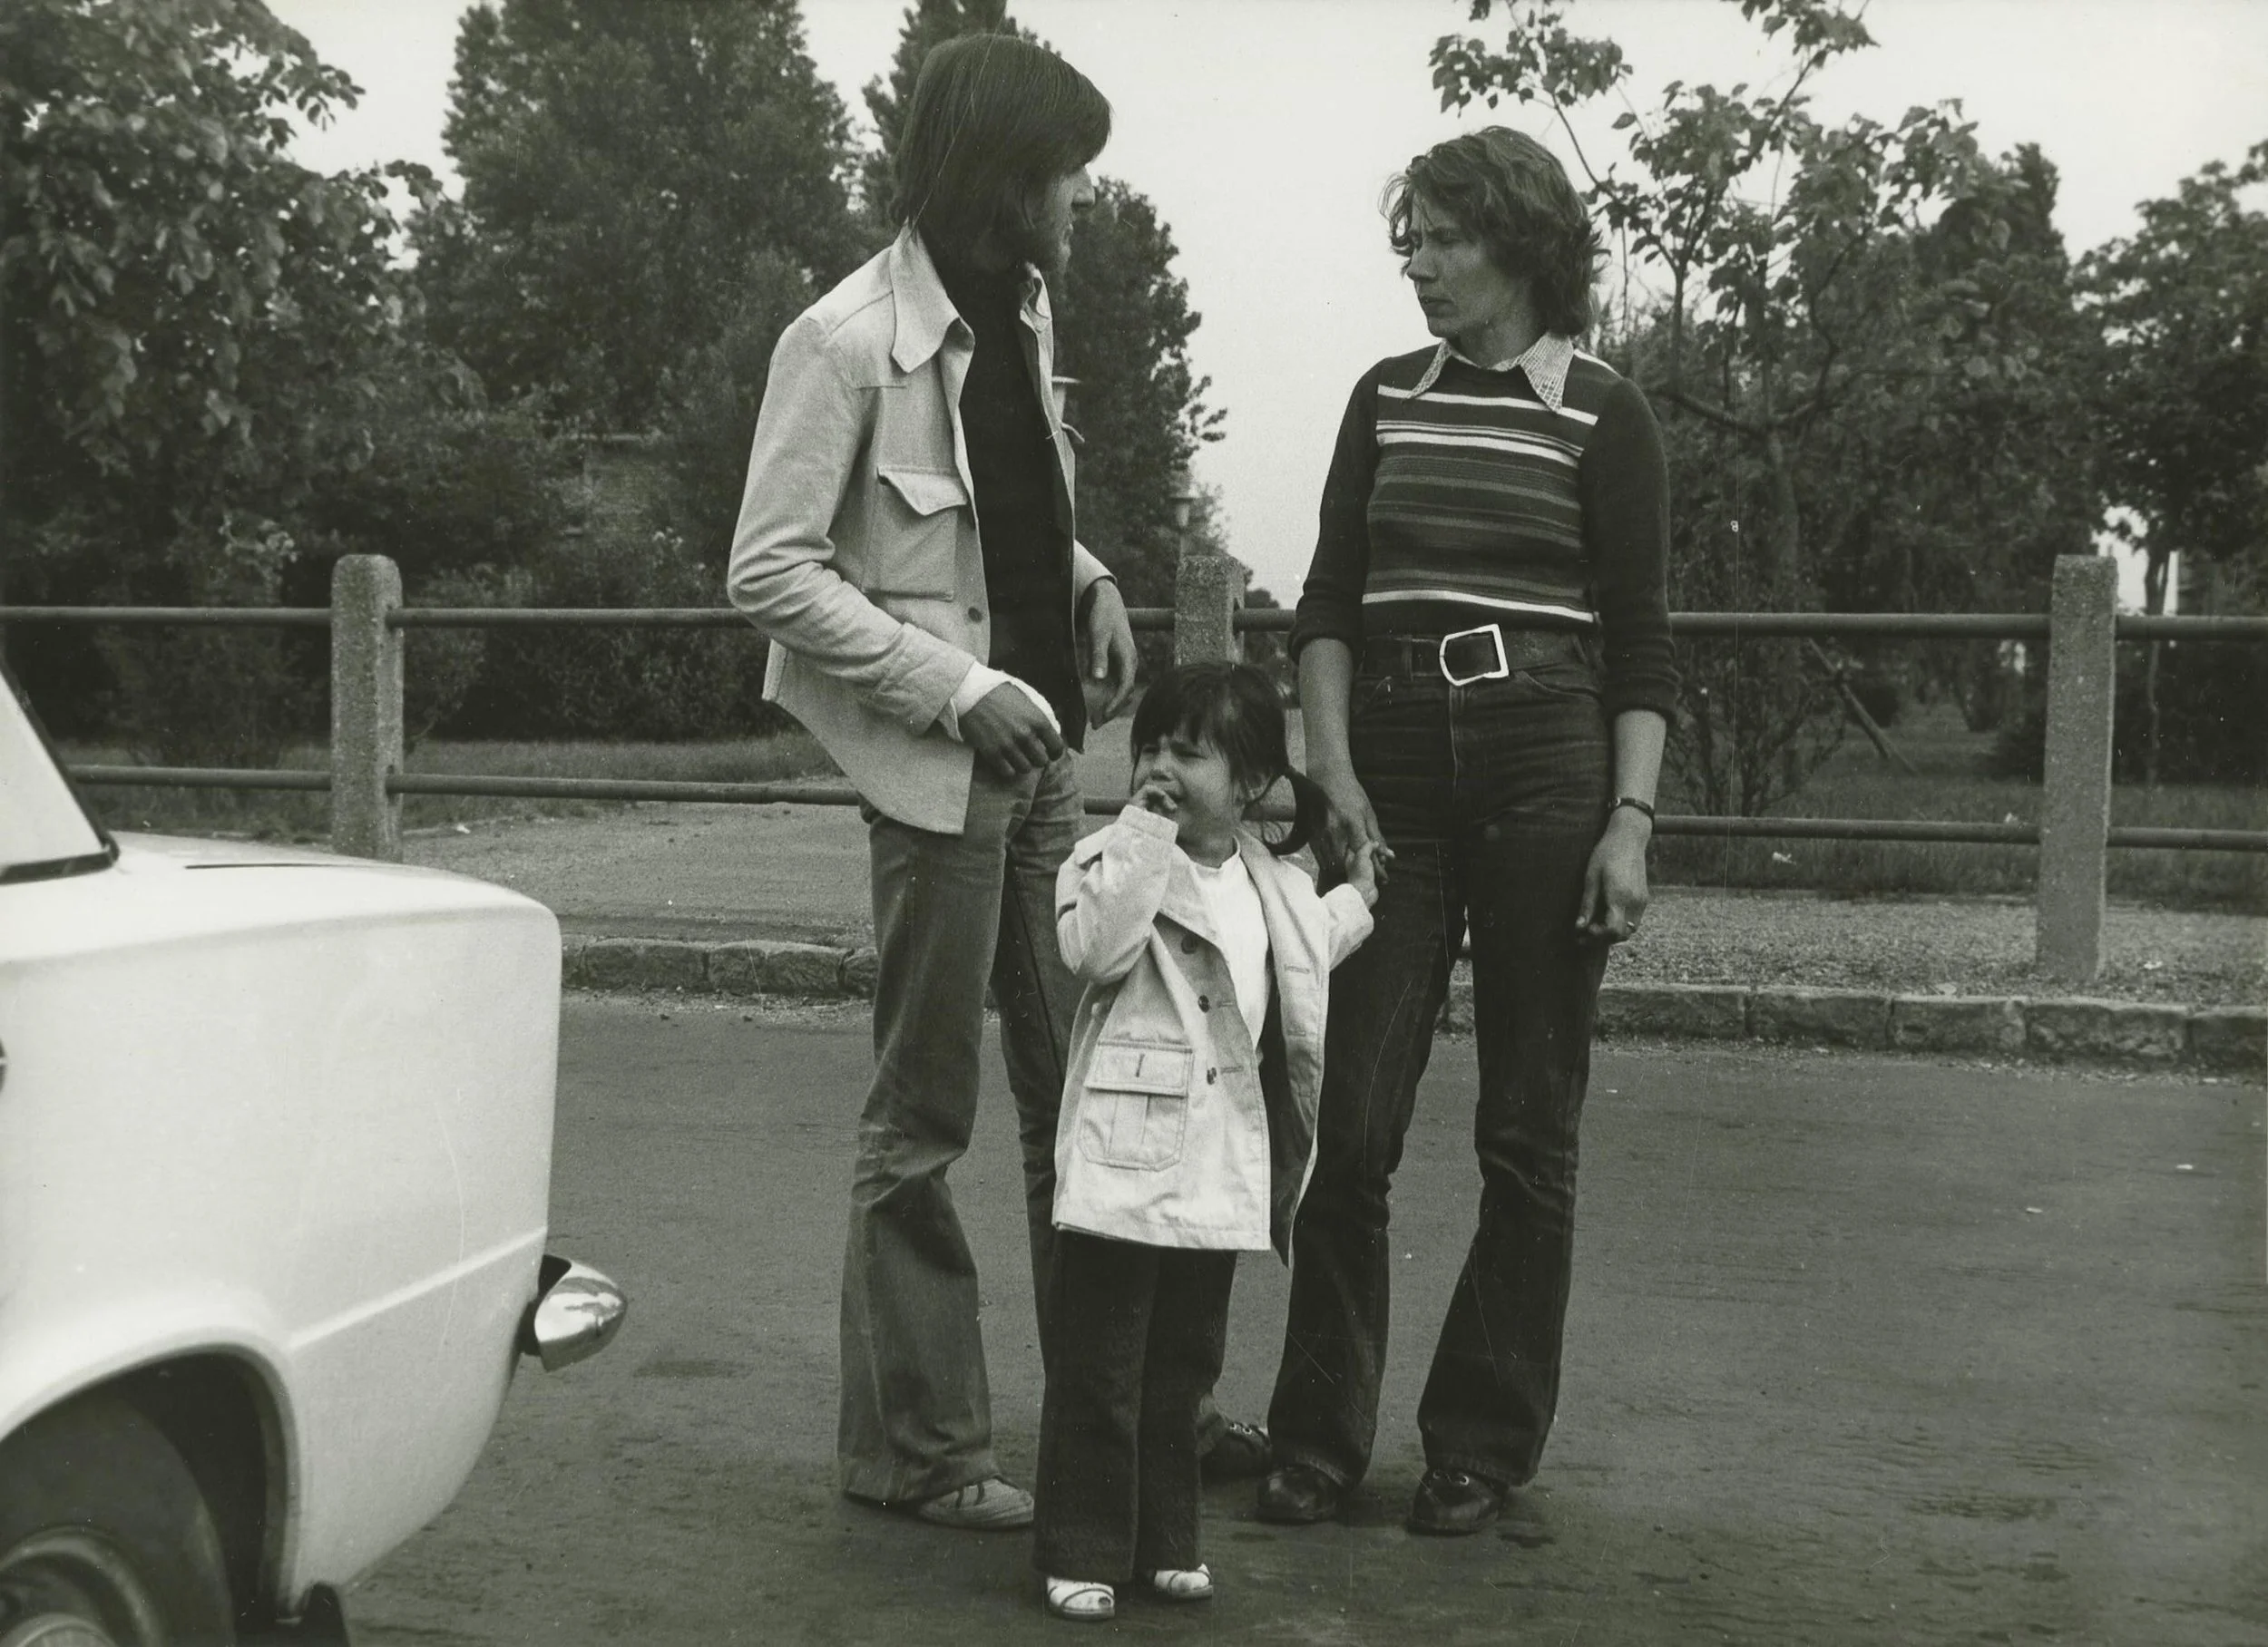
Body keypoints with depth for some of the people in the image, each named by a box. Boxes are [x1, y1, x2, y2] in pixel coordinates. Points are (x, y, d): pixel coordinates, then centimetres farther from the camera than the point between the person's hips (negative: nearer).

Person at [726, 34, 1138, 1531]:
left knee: (1082, 1088, 13)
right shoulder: (848, 341, -14)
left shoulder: (1024, 311, 9)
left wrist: (1089, 583, 3)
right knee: (925, 1120, 2)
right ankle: (915, 1446, 14)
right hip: (939, 766, -8)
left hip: (1040, 750, 8)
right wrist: (961, 688, -20)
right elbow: (770, 570, -15)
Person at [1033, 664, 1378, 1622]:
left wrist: (1356, 901, 28)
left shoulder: (1275, 886, 12)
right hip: (1126, 1167, -6)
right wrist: (1144, 841, -25)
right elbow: (1093, 947, -27)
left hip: (1224, 1175, 6)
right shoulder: (1117, 860, -7)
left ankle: (1165, 1540, 28)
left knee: (1184, 1365, 16)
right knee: (1097, 1369, 1)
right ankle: (1080, 1551, 10)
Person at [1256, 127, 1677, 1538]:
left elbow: (1642, 643, -2)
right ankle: (1319, 1439, 9)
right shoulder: (1388, 399, 11)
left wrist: (1631, 821, -10)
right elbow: (1331, 599, 9)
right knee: (1351, 1115, -1)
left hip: (1547, 762, -3)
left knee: (1528, 1129, 4)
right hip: (1394, 768, 3)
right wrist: (1333, 767, -3)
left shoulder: (1602, 413, 0)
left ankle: (1485, 1447, 15)